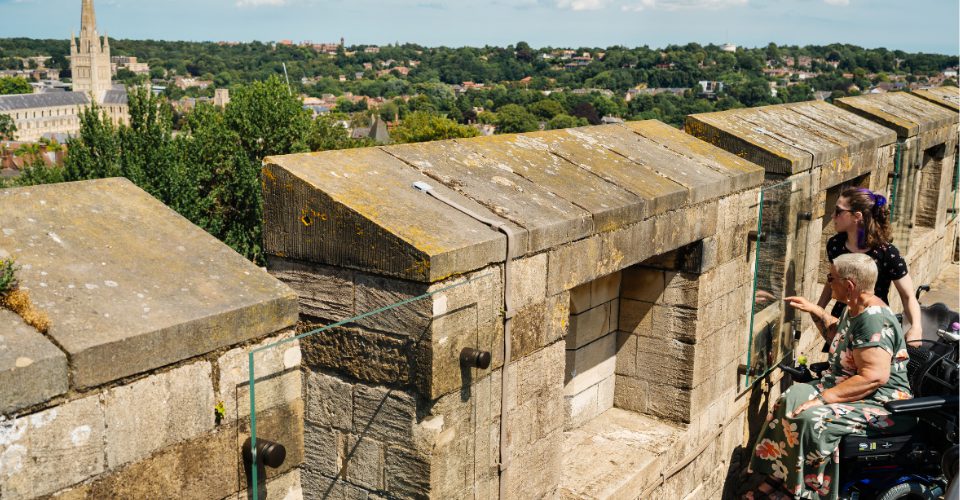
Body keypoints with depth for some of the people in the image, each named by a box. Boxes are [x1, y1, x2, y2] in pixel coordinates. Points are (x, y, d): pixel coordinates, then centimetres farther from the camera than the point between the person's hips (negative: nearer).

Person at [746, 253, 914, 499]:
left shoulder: (873, 319, -23)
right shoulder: (854, 310, 8)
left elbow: (874, 377, -31)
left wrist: (823, 398, -30)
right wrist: (815, 311, 22)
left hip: (881, 404, -11)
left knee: (812, 418, -29)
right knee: (789, 400, -3)